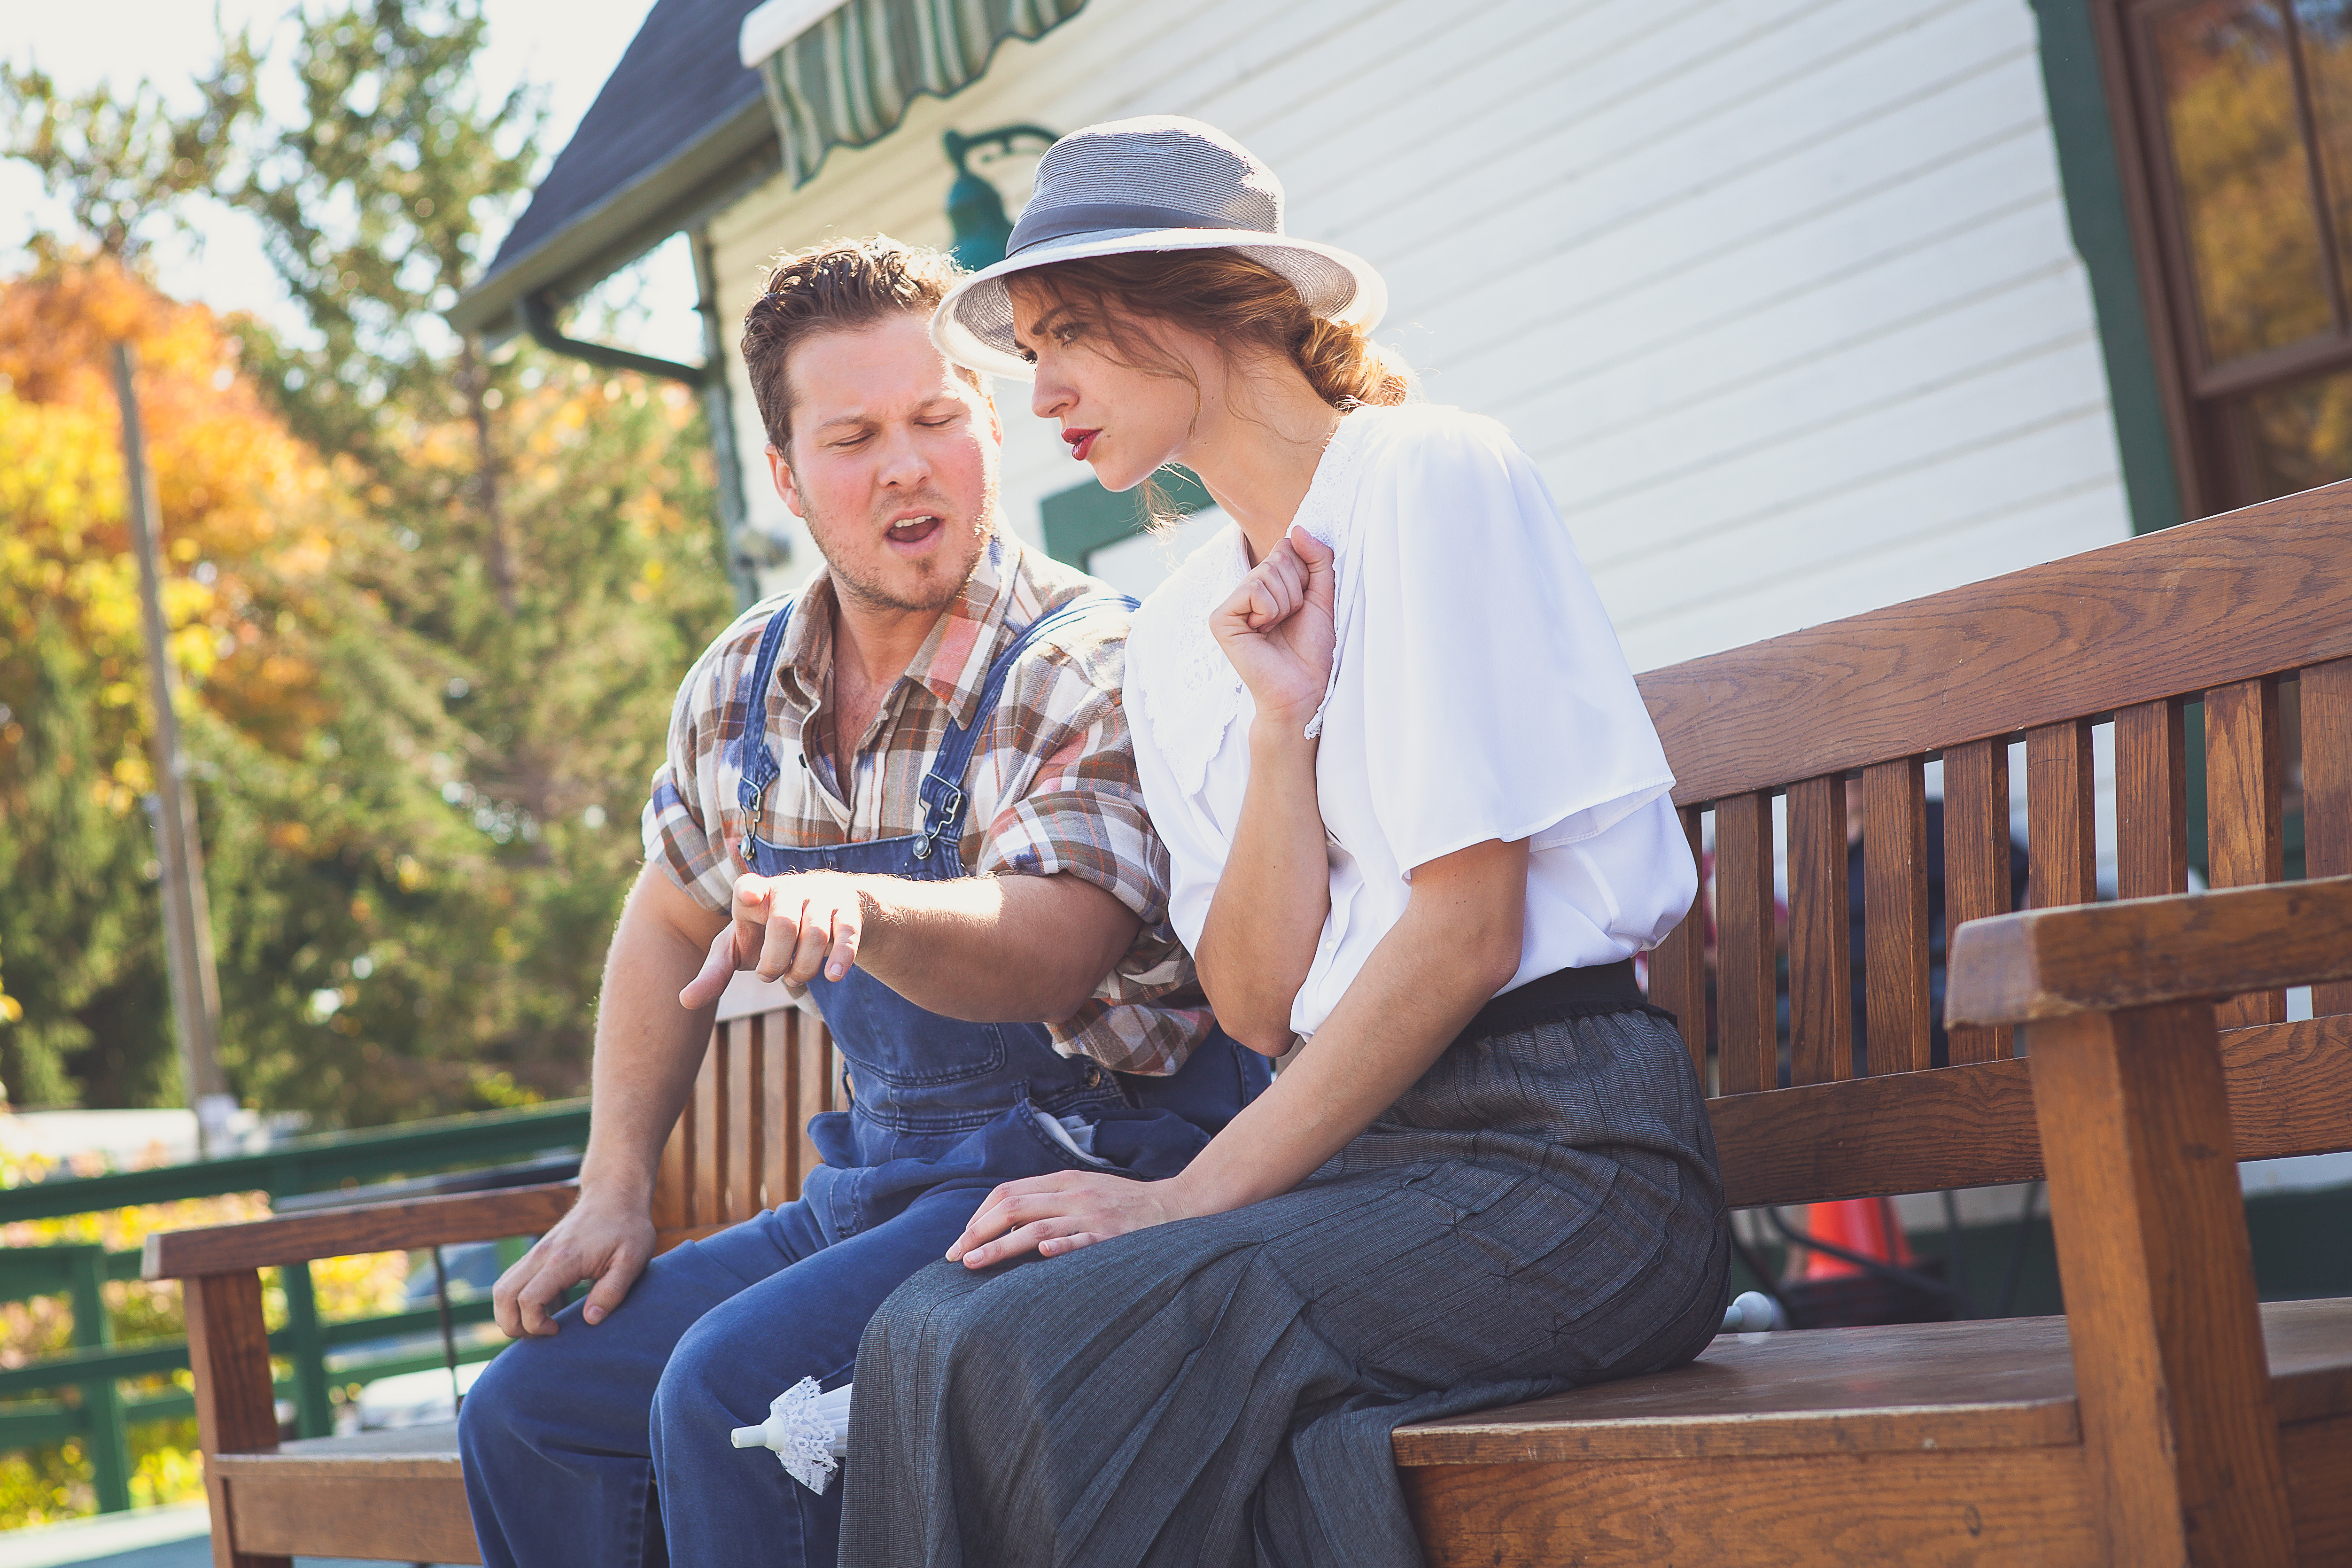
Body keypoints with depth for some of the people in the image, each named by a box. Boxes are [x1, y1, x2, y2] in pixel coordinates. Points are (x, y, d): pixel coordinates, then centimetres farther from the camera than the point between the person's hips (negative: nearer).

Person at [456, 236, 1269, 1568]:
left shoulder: (1091, 668, -15)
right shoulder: (742, 688, 5)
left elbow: (1047, 953, -30)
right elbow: (668, 926, 21)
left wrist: (861, 907, -50)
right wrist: (615, 1187, 12)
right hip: (883, 1189, 7)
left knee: (732, 1395, -27)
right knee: (532, 1412, -2)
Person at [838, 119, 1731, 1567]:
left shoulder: (1427, 475, -4)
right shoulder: (1178, 634, 17)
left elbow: (1465, 931, -11)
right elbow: (1262, 1003, 7)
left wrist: (1195, 1195, -14)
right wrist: (1279, 722, -7)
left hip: (1558, 1148, -6)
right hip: (1371, 1156, 6)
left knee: (1041, 1348, -28)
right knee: (937, 1333, -21)